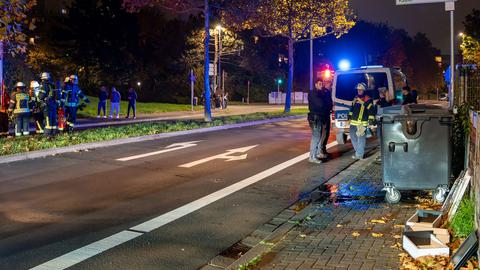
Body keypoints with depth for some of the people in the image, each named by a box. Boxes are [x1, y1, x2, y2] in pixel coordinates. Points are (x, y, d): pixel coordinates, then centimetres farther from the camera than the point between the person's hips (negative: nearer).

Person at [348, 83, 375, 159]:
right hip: (353, 122, 8)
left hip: (362, 123, -8)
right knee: (353, 136, 13)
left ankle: (359, 154, -5)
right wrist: (350, 115, 27)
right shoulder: (355, 99, 18)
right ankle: (358, 151, 27)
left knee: (361, 138, -8)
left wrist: (371, 119, -14)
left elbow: (371, 110, -9)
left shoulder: (368, 100, -5)